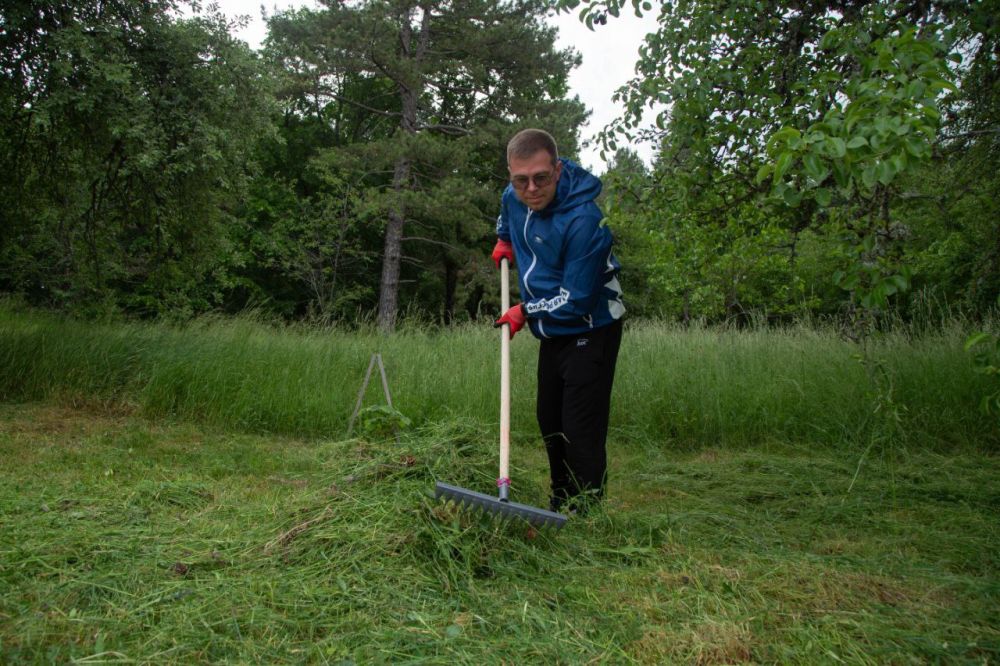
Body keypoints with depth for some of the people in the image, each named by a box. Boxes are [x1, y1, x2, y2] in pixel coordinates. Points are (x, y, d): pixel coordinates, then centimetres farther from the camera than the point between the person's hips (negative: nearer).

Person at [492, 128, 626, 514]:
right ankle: (560, 504, 34)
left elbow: (576, 299, -27)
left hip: (590, 332, -8)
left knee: (582, 432, -11)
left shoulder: (583, 219, -30)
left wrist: (525, 312, -15)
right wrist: (504, 242, 10)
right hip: (552, 332, 8)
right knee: (549, 422, 17)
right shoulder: (513, 197, -5)